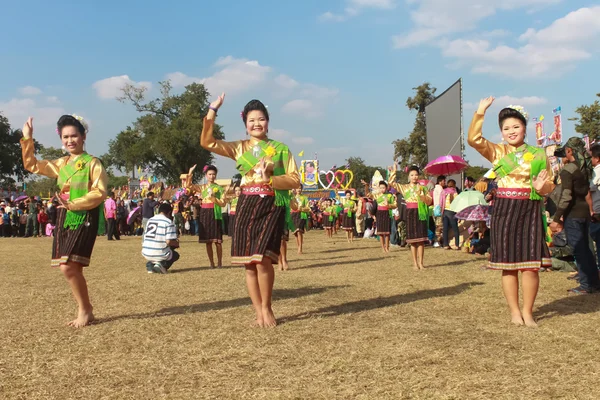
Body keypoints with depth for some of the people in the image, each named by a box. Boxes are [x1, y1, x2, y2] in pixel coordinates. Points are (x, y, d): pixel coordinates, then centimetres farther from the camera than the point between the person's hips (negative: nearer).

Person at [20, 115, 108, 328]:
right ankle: (85, 310, 18)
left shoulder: (93, 163, -5)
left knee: (68, 267, -15)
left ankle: (85, 309, 0)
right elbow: (32, 165, 18)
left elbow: (99, 193, -13)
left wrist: (73, 204, -20)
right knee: (71, 269, 6)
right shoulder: (61, 164, 14)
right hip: (64, 218, 7)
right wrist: (27, 139, 9)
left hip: (85, 218, -7)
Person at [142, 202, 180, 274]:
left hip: (146, 254, 5)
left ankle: (150, 263, 7)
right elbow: (169, 242, -16)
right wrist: (177, 243, 7)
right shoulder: (168, 222, -9)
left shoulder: (150, 220, 12)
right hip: (160, 255, -5)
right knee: (176, 255, 26)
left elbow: (145, 237, 17)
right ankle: (163, 264, -6)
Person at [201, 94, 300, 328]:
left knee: (262, 259, -16)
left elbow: (295, 180, 1)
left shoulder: (280, 149, 6)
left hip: (272, 207, -3)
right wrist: (212, 111, -2)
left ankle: (266, 308, 5)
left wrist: (269, 180, -13)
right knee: (249, 263, 1)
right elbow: (207, 142, 2)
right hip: (247, 206, 3)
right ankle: (259, 312, 12)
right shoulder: (239, 148, 11)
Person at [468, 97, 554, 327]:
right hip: (504, 211, 0)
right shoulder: (497, 152, 5)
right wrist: (480, 112, -16)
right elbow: (474, 139, -10)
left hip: (530, 211, 0)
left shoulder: (538, 154, 6)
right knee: (508, 264, 4)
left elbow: (550, 185, 8)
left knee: (530, 263, -3)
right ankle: (514, 311, 15)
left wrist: (542, 186, -15)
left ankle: (527, 311, 10)